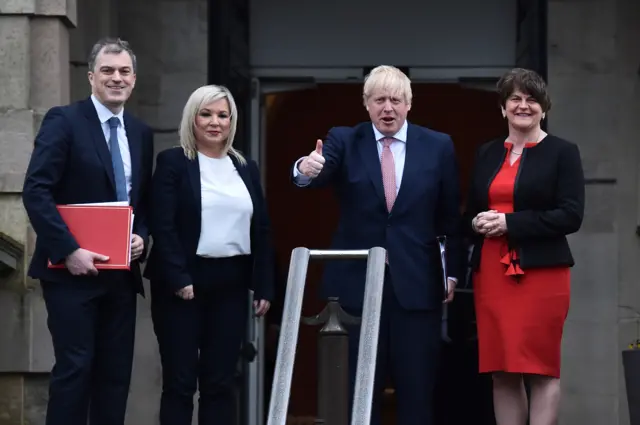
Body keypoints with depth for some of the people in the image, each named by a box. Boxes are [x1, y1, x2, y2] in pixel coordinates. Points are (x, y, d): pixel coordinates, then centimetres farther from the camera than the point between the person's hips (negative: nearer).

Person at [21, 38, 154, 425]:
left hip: (121, 273, 6)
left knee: (116, 372, 7)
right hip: (74, 270, -6)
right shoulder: (64, 121, -6)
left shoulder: (141, 133, 13)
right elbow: (36, 192, -14)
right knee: (75, 367, -8)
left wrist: (143, 236, 0)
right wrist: (69, 250, -20)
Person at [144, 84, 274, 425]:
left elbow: (262, 230, 12)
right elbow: (163, 226, -9)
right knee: (180, 381, -1)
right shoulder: (172, 162, -1)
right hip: (184, 282, -4)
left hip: (231, 283, 4)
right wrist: (179, 279, -17)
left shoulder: (246, 168, 13)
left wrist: (264, 286, 5)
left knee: (220, 382, 6)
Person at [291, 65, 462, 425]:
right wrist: (306, 170, -40)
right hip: (358, 283, 0)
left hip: (416, 284, 0)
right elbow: (320, 171, -17)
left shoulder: (438, 146, 5)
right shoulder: (344, 142, 3)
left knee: (418, 387, 4)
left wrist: (453, 271, 2)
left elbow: (451, 216, 7)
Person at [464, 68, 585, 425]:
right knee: (501, 372, 3)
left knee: (541, 369, -7)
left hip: (541, 271, -5)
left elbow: (571, 216, -8)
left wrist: (510, 223, -14)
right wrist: (477, 223, -3)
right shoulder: (488, 154, 16)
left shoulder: (563, 152, 1)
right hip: (491, 272, 5)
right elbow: (469, 213, 21)